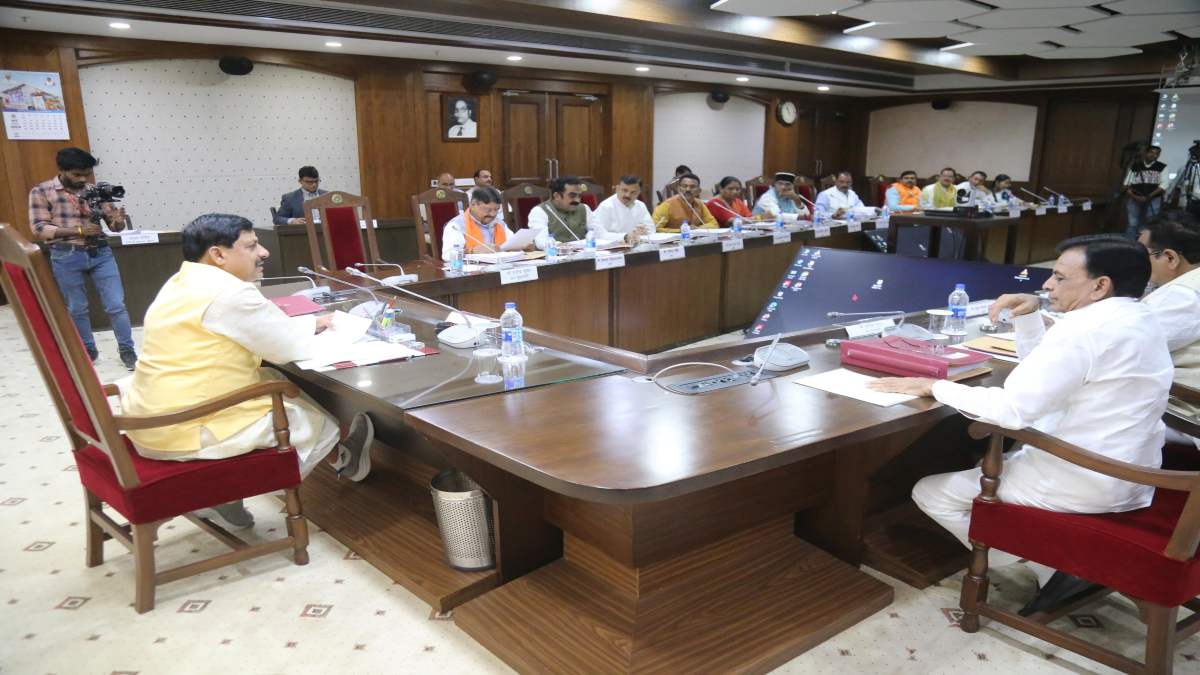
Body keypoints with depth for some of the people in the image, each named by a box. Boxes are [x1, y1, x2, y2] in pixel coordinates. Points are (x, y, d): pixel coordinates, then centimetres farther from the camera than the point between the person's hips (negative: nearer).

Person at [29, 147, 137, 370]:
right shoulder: (41, 192, -2)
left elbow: (114, 225, 8)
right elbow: (39, 229, -9)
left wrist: (119, 220, -18)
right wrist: (79, 230, -19)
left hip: (100, 253, 2)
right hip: (66, 257, -1)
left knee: (116, 305, -1)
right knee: (77, 308, 11)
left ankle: (127, 350, 10)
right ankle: (87, 351, 26)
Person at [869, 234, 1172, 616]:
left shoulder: (1084, 328, -23)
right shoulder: (1136, 320, 9)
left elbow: (1013, 409, -27)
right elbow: (1045, 370, 18)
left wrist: (933, 387, -19)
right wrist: (1028, 316, 6)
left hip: (1082, 481, -10)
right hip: (1129, 474, 10)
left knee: (930, 493, -2)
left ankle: (1052, 570, 1)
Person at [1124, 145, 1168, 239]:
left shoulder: (1162, 167, 5)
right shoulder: (1134, 166, 7)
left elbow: (1163, 185, -3)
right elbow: (1127, 184, 5)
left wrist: (1149, 196, -14)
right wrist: (1134, 196, -10)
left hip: (1154, 200, 0)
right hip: (1134, 199, 0)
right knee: (1132, 224, -2)